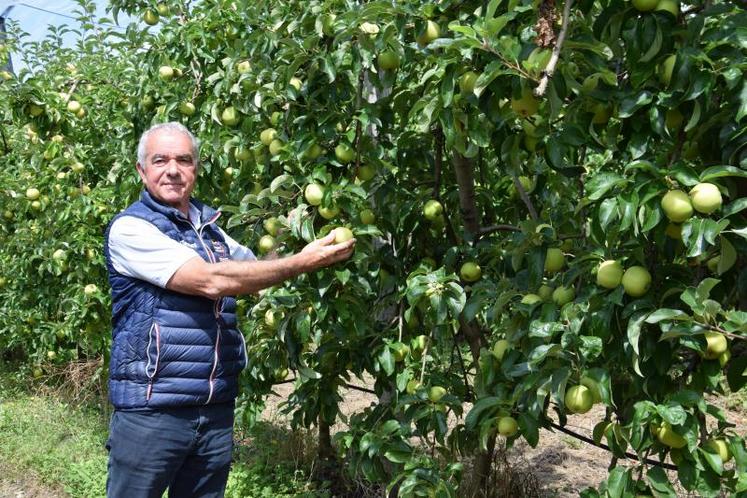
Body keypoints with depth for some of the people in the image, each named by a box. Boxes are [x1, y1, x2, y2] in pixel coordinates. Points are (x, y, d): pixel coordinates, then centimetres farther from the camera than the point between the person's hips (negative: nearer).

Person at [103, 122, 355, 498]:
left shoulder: (209, 226, 13)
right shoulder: (129, 228, -10)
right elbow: (212, 281, -21)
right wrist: (302, 262, -17)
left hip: (216, 410, 6)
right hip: (151, 410, -6)